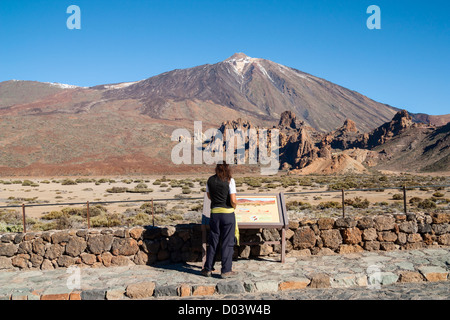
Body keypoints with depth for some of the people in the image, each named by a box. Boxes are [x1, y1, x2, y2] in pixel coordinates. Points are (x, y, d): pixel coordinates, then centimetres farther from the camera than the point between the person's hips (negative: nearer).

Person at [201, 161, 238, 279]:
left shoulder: (210, 180, 3)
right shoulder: (229, 180, -11)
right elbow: (233, 200, -14)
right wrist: (234, 206, 5)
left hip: (215, 213, 4)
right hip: (228, 213, -4)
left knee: (213, 242, 13)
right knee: (227, 242, 4)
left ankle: (208, 269, 19)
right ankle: (226, 271, 8)